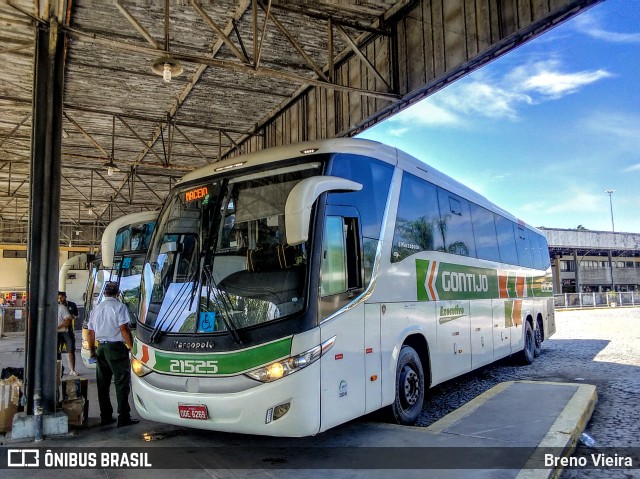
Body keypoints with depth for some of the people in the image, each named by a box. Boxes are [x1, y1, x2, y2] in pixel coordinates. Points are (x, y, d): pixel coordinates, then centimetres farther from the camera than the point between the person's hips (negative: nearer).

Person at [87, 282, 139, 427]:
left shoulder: (96, 308, 13)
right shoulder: (119, 306, -8)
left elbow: (91, 332, 16)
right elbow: (124, 329, -15)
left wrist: (92, 350, 24)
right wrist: (132, 346, -10)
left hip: (101, 348, 7)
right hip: (116, 348, -7)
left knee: (103, 384, 12)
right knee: (122, 382, -3)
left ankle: (105, 416, 16)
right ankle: (123, 417, -4)